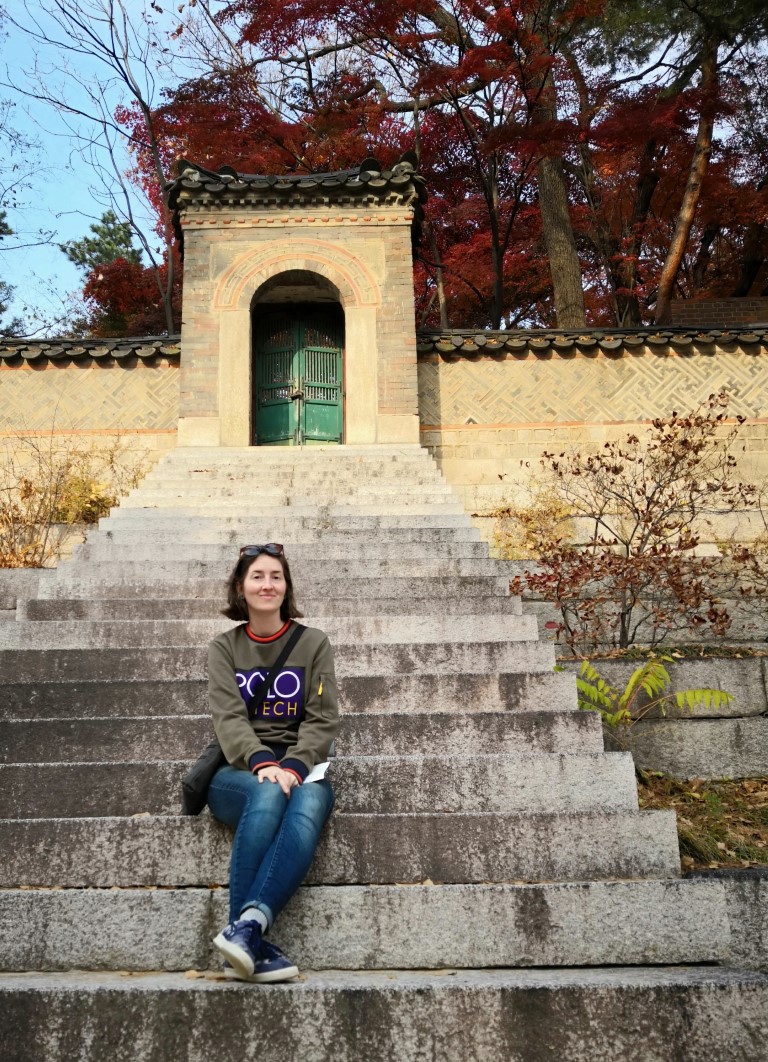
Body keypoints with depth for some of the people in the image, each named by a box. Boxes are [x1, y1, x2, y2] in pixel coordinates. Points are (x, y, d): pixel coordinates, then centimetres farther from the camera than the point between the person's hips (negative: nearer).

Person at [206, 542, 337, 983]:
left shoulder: (314, 643, 11)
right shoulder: (225, 648, 12)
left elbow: (323, 720, 1)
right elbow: (228, 717, -4)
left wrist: (292, 767, -18)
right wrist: (262, 763, -24)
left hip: (300, 769, 0)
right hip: (239, 771, 0)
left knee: (309, 805, -35)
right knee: (268, 795, -36)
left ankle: (246, 928, -45)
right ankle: (254, 944, -38)